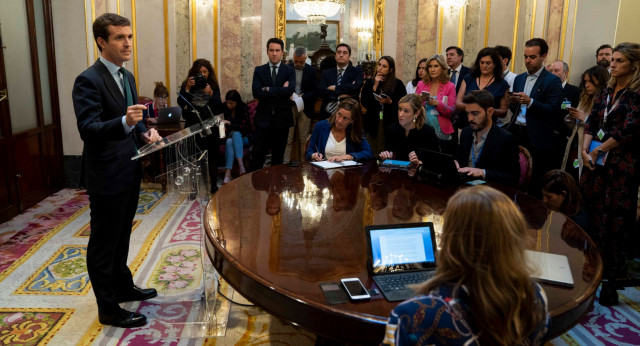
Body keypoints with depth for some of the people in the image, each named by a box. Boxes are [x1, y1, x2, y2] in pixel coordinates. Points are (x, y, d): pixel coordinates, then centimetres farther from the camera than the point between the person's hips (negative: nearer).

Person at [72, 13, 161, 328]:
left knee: (121, 237, 23)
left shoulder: (127, 77, 10)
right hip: (106, 176, -9)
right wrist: (125, 122, -41)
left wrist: (145, 132, 0)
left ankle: (123, 287, 40)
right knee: (103, 243, 5)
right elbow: (88, 130, -25)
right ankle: (108, 309, 17)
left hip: (129, 172, 9)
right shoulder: (88, 81, -18)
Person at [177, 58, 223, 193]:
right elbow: (180, 103, -7)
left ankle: (213, 186, 16)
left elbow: (219, 106, -4)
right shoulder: (187, 84, 3)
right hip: (193, 126, -1)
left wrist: (210, 93, -18)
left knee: (212, 156, 6)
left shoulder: (214, 86, 4)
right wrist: (187, 88, -16)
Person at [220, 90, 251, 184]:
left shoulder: (243, 109, -11)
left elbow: (244, 127, -16)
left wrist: (229, 123, -27)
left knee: (235, 134, -35)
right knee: (229, 142, -33)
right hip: (230, 136, 2)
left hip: (244, 138, -2)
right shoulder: (225, 108, -2)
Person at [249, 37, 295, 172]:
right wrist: (280, 91, -12)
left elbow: (289, 91, -15)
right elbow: (256, 92, -9)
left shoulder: (289, 71, 3)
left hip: (282, 120, 0)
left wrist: (268, 89, -11)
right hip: (263, 119, 0)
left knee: (278, 156, 9)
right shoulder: (259, 70, 6)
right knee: (258, 155, 1)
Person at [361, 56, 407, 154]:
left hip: (391, 125, -2)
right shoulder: (369, 83, 10)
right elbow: (364, 103, -1)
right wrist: (375, 86, -5)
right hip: (373, 124, 2)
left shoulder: (398, 84, 4)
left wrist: (390, 102, -14)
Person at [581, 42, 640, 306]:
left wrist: (600, 150, -8)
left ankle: (610, 277, 9)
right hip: (597, 162, 6)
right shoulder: (607, 91, 13)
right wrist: (585, 150, -3)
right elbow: (592, 122, 10)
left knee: (614, 220, -1)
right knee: (591, 213, 6)